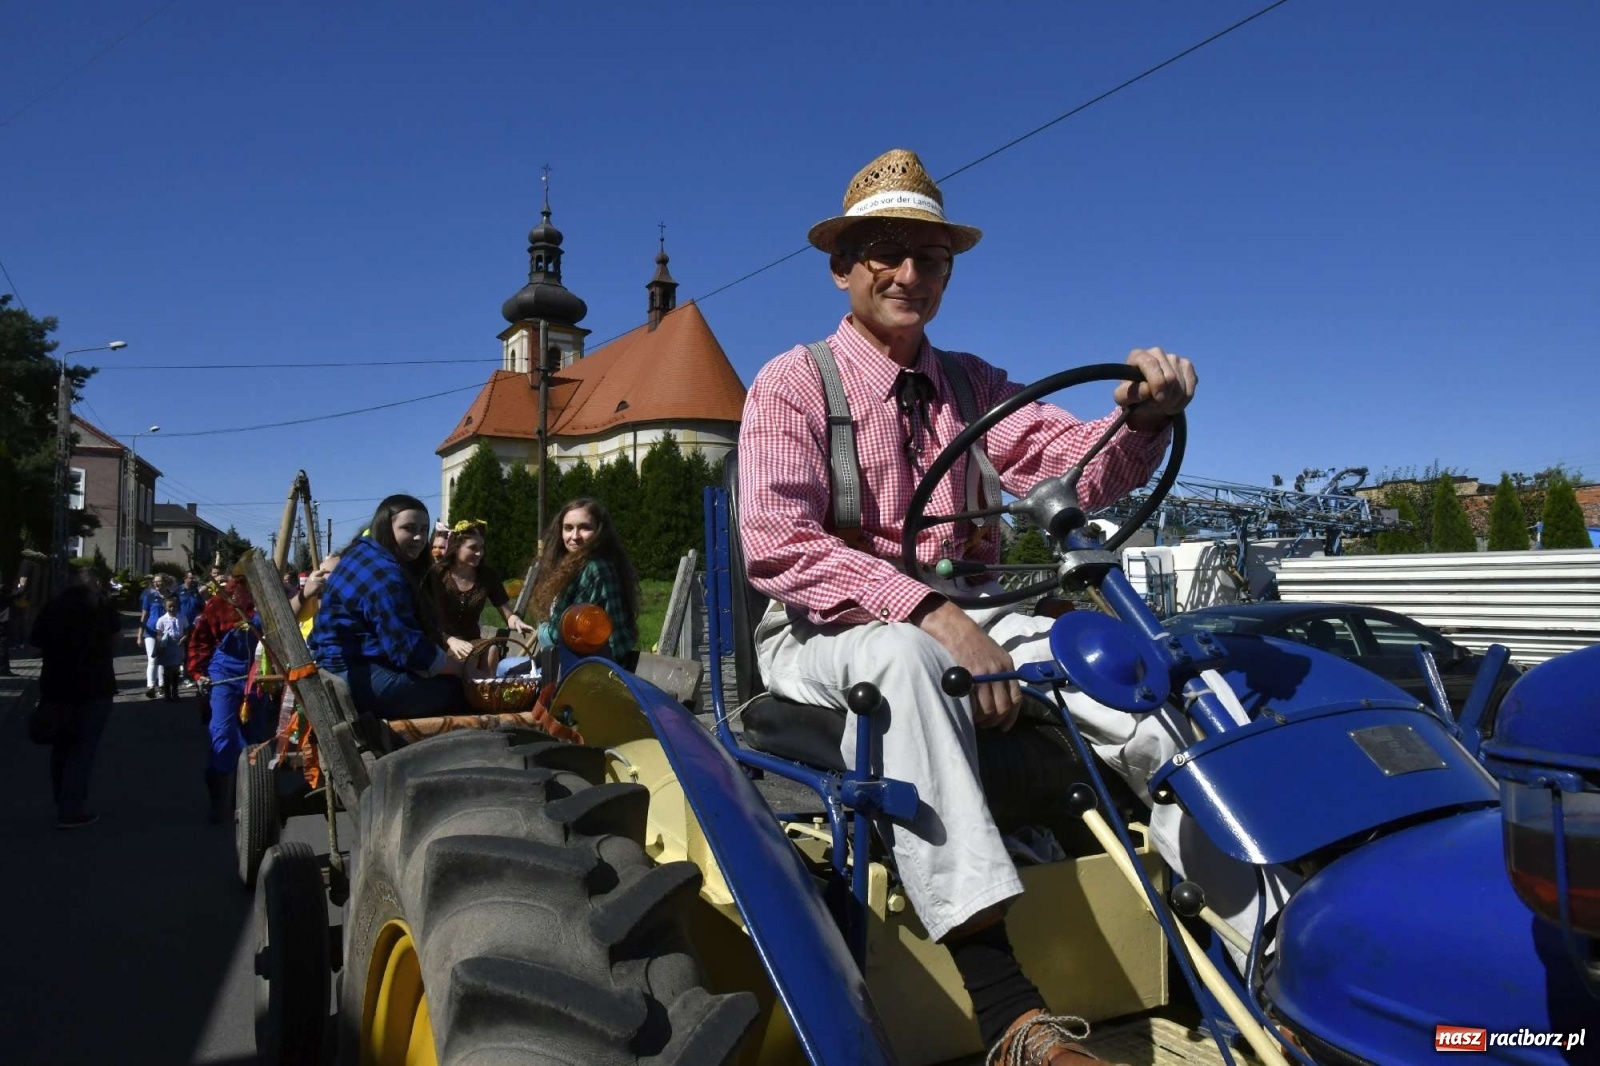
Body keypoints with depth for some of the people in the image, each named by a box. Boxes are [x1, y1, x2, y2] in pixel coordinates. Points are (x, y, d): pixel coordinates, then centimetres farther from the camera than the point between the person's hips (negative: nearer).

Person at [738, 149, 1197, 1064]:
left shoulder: (971, 383, 15)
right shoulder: (792, 384, 0)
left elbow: (1081, 466, -1)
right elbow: (778, 545, -15)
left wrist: (1144, 416, -25)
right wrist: (930, 613, -26)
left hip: (969, 615, 5)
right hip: (825, 632, -4)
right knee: (900, 655, -38)